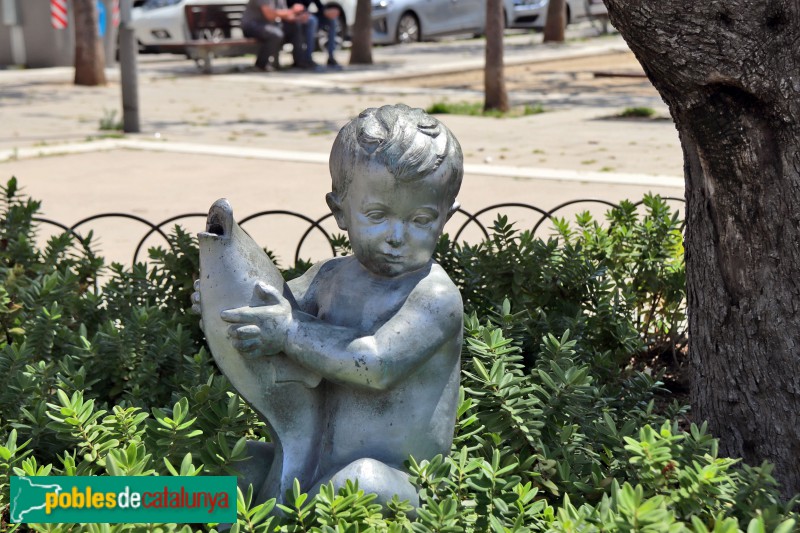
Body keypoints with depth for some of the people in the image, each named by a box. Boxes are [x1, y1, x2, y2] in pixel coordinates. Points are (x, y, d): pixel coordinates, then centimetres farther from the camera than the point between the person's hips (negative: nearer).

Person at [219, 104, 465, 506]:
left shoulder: (436, 296, -13)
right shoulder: (329, 278, 9)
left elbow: (378, 365, -26)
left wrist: (290, 334, -22)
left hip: (395, 488, -8)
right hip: (315, 472, 8)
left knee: (362, 479, -37)